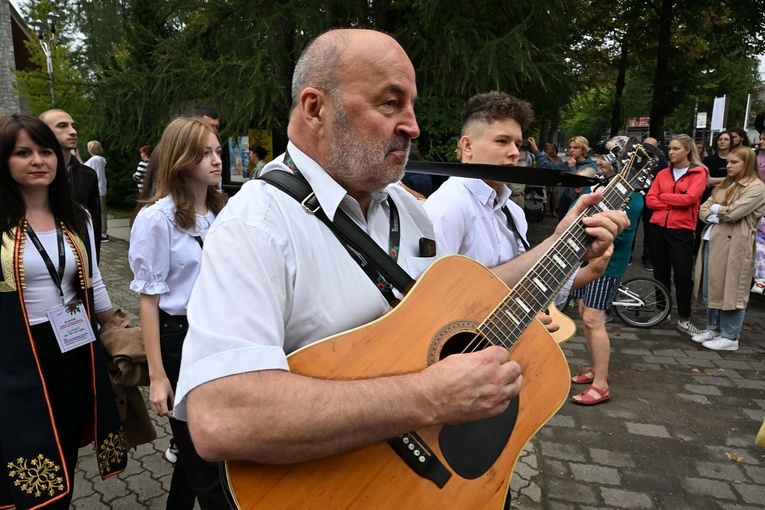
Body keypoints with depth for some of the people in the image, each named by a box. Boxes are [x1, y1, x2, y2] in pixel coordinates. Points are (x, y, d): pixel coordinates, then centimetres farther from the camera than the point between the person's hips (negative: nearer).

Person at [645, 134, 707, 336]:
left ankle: (684, 319, 6)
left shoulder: (698, 173, 1)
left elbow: (690, 198, -13)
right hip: (658, 227, 4)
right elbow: (650, 199, 3)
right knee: (660, 272, 10)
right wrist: (673, 204, -10)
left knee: (683, 275, -4)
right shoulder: (663, 173, 12)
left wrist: (663, 196, -2)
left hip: (681, 230, -4)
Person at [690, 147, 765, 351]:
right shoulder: (725, 185, 19)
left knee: (729, 289, -2)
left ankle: (729, 337, 8)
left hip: (734, 245, -8)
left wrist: (716, 208, 1)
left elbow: (733, 212, -17)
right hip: (712, 240, 8)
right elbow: (703, 209, 11)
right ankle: (713, 328, 26)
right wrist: (716, 217, -9)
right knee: (710, 289, 13)